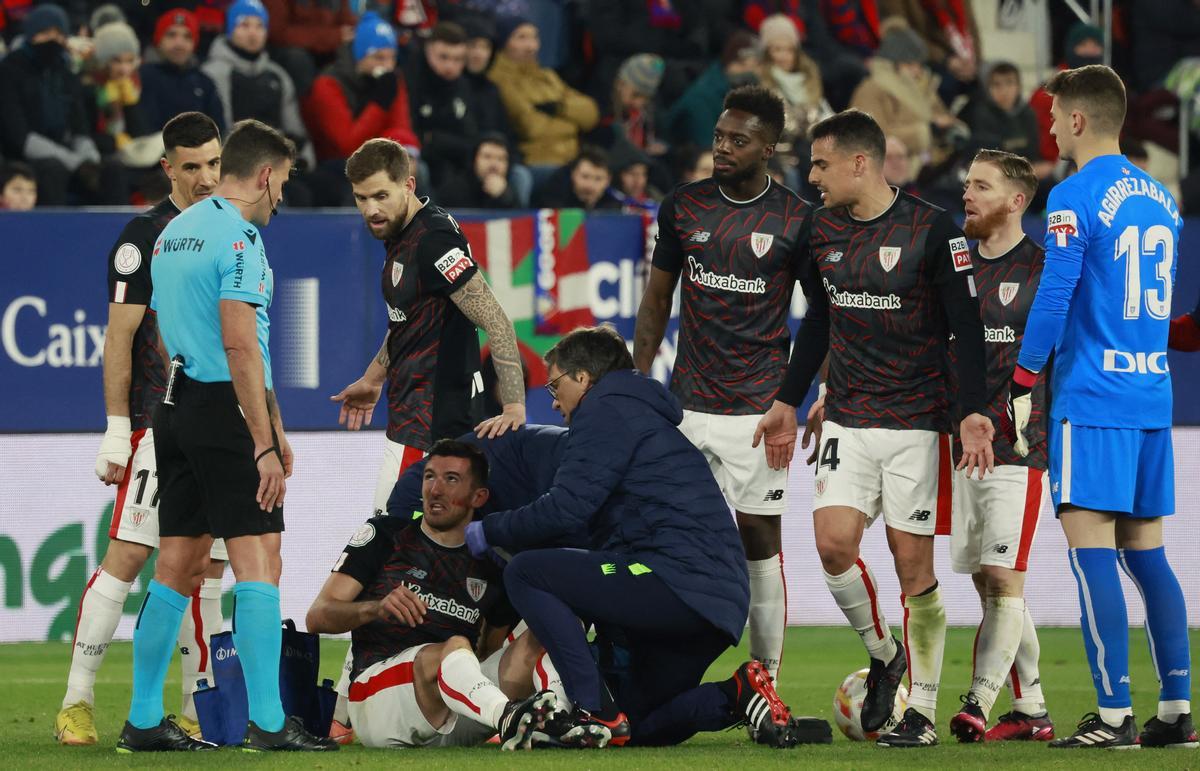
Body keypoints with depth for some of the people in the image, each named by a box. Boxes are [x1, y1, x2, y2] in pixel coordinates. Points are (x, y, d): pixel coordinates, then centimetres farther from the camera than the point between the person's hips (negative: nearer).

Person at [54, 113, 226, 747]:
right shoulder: (145, 236, -5)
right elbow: (120, 337, -7)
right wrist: (117, 430, -13)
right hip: (159, 425, -6)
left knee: (207, 566, 6)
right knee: (127, 555, -13)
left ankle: (197, 711, 10)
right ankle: (77, 703, -11)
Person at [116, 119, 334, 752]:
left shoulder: (172, 233, 16)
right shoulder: (238, 237, -12)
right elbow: (241, 347, -19)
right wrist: (265, 443, -18)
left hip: (175, 408, 9)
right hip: (225, 411, -9)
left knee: (177, 566, 11)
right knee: (258, 561, -8)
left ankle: (142, 722, 11)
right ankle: (267, 723, -13)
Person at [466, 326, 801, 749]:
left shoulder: (605, 408, 0)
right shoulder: (644, 415, 31)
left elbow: (567, 507, -10)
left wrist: (489, 531, 3)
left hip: (678, 581, -10)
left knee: (525, 572, -7)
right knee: (639, 726, 21)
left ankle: (597, 713, -14)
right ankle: (738, 696, 0)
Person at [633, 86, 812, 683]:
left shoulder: (796, 220, -2)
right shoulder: (683, 207, 6)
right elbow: (657, 301, 14)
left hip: (759, 406, -2)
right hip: (687, 406, 2)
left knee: (760, 540, -2)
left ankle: (766, 681, 6)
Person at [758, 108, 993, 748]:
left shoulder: (932, 231, -10)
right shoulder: (823, 231, 7)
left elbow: (967, 326, -8)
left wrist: (972, 412, -16)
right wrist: (788, 401, 21)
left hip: (916, 422, -5)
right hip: (847, 420, 5)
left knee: (913, 562, -3)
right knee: (833, 543, -12)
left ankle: (922, 712, 6)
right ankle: (883, 654, 13)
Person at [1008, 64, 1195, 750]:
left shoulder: (1075, 198, -10)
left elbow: (1053, 297, -14)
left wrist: (1023, 385, -8)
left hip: (1092, 397, -8)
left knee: (1091, 550, -7)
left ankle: (1115, 715, -12)